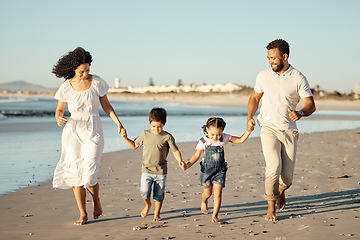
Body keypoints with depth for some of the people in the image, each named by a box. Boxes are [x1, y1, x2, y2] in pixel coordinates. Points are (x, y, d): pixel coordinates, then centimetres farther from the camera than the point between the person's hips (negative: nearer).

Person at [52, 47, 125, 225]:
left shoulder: (97, 82, -3)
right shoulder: (66, 87, -2)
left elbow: (106, 105, 6)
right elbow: (59, 110, 6)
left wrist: (118, 123, -5)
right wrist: (59, 119, -18)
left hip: (93, 132, -1)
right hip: (73, 131, 1)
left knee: (89, 174, -12)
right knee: (76, 173, -1)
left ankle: (96, 200, 20)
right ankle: (83, 214, 13)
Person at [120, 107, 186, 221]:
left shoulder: (167, 137, -4)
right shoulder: (145, 134, 4)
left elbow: (175, 151, -3)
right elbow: (134, 145, 16)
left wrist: (180, 161, -20)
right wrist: (125, 138, 4)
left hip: (161, 172, -1)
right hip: (146, 170, 1)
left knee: (159, 194, 5)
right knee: (144, 192, -11)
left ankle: (157, 213, 28)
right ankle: (147, 204, 22)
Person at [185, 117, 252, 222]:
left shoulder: (224, 138, -3)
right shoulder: (203, 141, -6)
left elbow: (240, 140, 0)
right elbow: (197, 155, -3)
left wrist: (248, 131, -15)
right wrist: (188, 164, -18)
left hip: (220, 170, 0)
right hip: (206, 170, 0)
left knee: (218, 193, -10)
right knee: (207, 193, 11)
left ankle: (215, 215, 0)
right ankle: (204, 202, 47)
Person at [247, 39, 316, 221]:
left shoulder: (298, 78, -4)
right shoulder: (263, 76, 3)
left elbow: (310, 104, -6)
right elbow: (255, 97, 17)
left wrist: (300, 113, -28)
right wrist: (250, 117, 1)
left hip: (289, 130, 0)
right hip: (269, 129, 0)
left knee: (287, 173, 1)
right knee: (273, 167, -18)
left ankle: (281, 189, 39)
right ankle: (271, 208, -3)